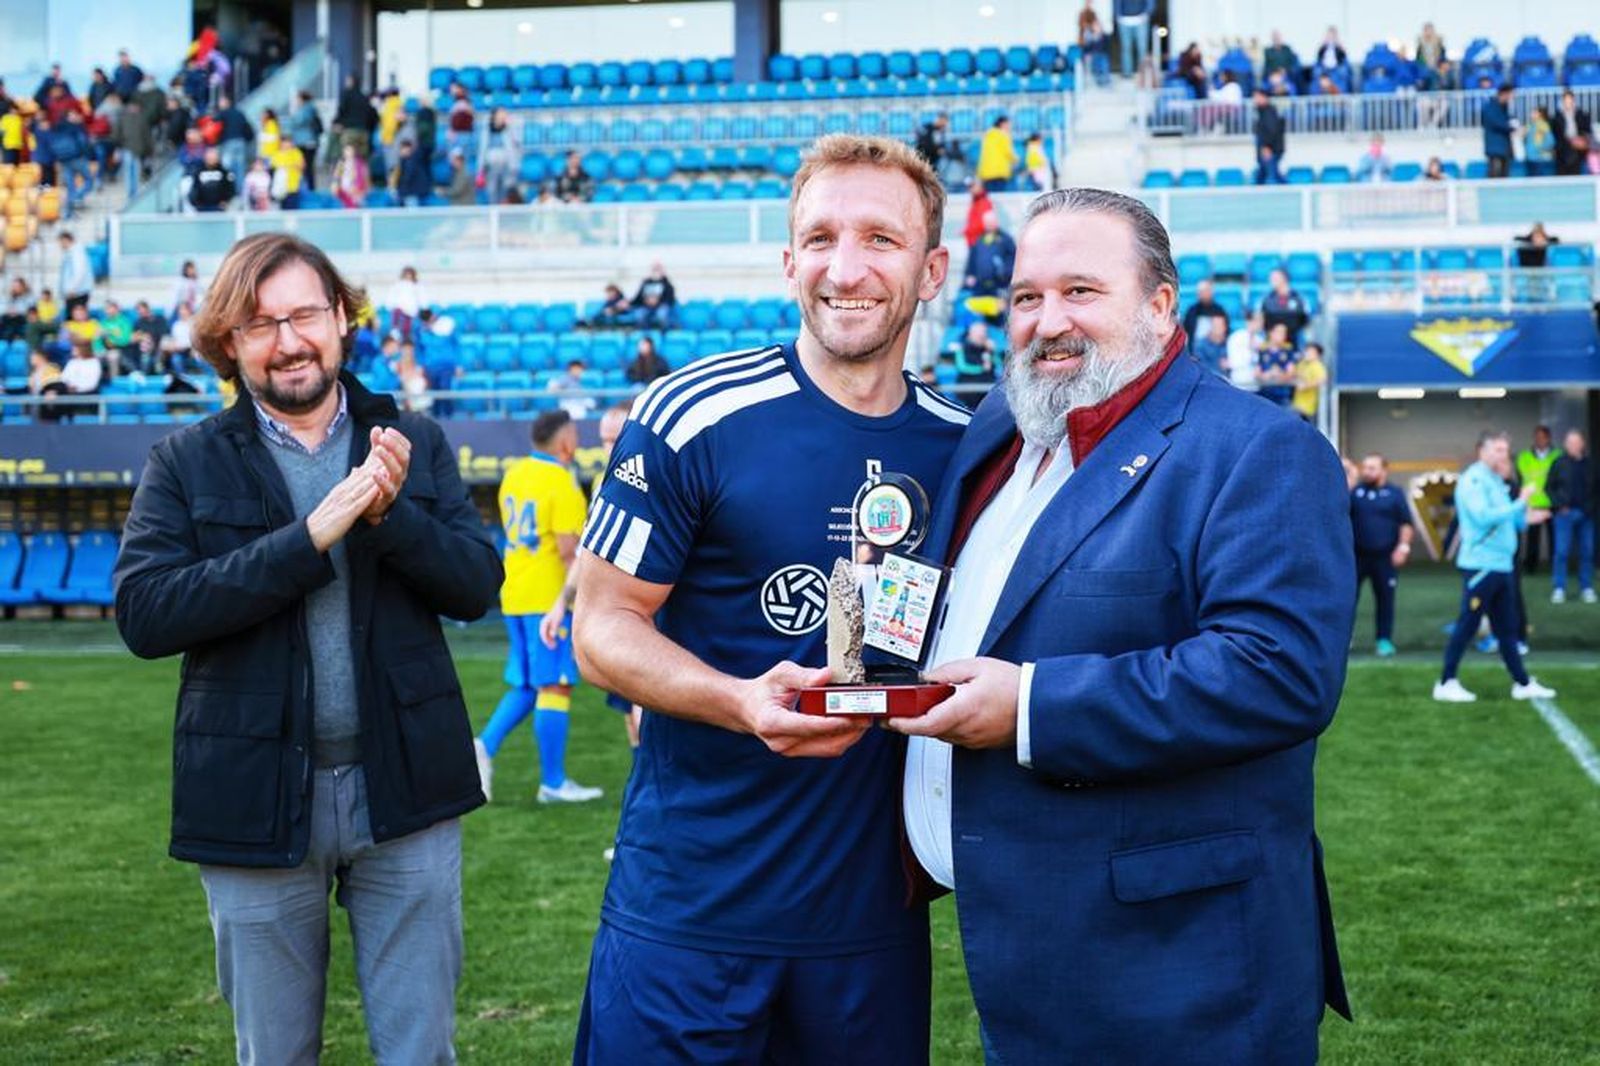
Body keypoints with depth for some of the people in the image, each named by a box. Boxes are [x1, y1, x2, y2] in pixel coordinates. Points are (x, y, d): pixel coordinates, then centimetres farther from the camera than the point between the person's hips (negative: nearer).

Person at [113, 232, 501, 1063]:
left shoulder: (413, 443, 5)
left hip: (403, 791, 1)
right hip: (257, 801, 0)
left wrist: (393, 514, -19)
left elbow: (477, 586, -1)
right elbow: (143, 613, -13)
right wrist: (308, 538, -19)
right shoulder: (186, 463, 0)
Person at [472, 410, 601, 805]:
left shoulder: (513, 475, 12)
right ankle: (553, 783, 2)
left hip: (514, 596, 8)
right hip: (550, 598, -8)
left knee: (524, 685, 17)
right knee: (555, 688, -2)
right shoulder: (561, 483, -13)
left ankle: (486, 745, -2)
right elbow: (568, 550, -19)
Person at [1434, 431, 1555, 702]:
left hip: (1501, 565, 9)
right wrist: (1520, 504, -23)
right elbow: (1484, 517, -24)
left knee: (1507, 628, 12)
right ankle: (1446, 683, 2)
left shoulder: (1495, 481, 17)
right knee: (1467, 625, -4)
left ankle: (1523, 683, 17)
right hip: (1481, 565, -9)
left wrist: (1524, 519, 7)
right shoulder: (1474, 479, -12)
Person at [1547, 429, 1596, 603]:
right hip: (1565, 513, -3)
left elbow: (1595, 489, 16)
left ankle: (1587, 588, 11)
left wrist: (1592, 505, 3)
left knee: (1587, 552, 4)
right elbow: (1549, 487, 1)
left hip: (1586, 515, 3)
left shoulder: (1590, 464, 8)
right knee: (1562, 551, -3)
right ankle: (1559, 589, 2)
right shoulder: (1559, 463, 0)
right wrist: (1559, 505, -8)